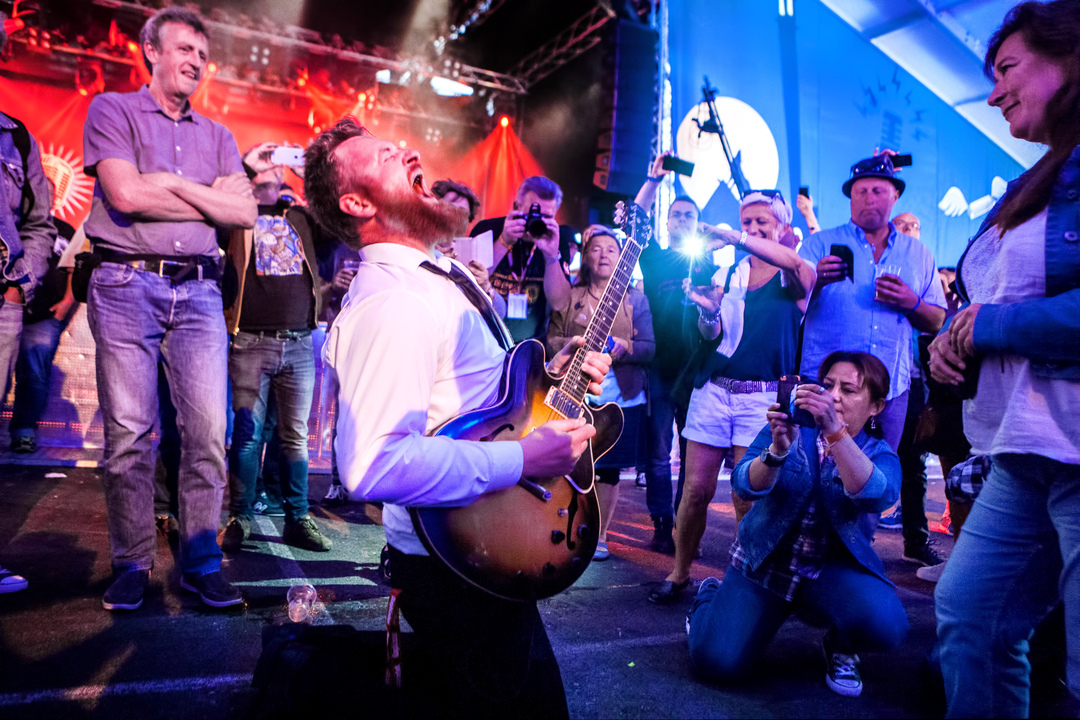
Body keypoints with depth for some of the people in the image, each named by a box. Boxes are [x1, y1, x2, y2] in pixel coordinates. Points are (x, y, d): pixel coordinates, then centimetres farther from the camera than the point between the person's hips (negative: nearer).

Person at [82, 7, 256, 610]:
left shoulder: (217, 136, 21)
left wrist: (175, 182, -1)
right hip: (127, 284, -3)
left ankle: (201, 561, 3)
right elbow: (126, 194, -8)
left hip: (199, 291, 3)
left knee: (209, 429, -5)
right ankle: (133, 564, 8)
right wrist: (210, 197, 1)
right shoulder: (112, 110, 9)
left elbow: (246, 213, 7)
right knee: (129, 431, -4)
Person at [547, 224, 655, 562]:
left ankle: (599, 535, 21)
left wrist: (624, 347, -18)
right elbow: (550, 341, 2)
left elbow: (649, 348, 1)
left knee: (609, 468, 7)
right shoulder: (568, 297, 9)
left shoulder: (636, 299, 8)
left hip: (621, 397, 1)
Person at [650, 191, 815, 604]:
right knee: (696, 489, 1)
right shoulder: (729, 274, 12)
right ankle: (679, 574, 17)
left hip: (762, 397, -2)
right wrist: (708, 312, -21)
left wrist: (731, 237, -28)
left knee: (748, 497, -3)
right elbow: (713, 336, 2)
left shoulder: (794, 280, 4)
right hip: (713, 390, 3)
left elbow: (794, 262, -22)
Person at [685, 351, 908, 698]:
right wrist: (778, 448, -38)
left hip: (836, 567, 1)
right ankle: (710, 596, 21)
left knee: (884, 624, -31)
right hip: (765, 560, 0)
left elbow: (875, 496, -29)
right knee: (716, 661, -14)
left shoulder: (880, 454, -4)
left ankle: (840, 646, 6)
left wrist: (834, 430, -41)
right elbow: (746, 485, -18)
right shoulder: (791, 427, -4)